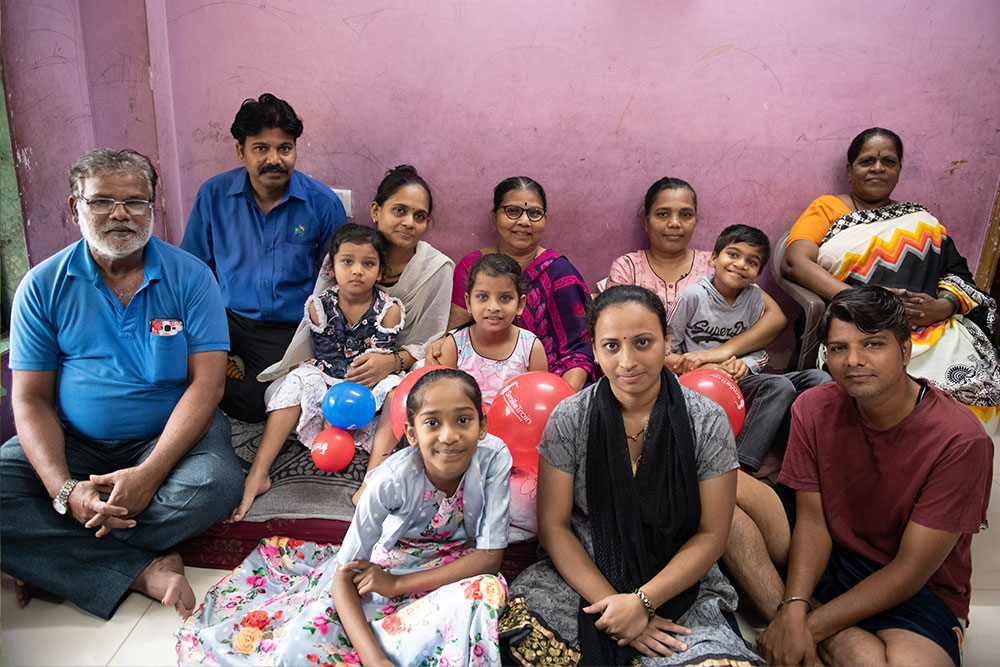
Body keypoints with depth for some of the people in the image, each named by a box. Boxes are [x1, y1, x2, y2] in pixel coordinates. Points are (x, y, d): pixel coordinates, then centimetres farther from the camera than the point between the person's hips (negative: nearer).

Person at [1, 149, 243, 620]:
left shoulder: (189, 277, -5)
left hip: (169, 435, -1)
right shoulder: (44, 286, 0)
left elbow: (207, 381, -11)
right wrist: (64, 489, -19)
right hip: (73, 442, 2)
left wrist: (150, 473, -23)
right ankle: (144, 572, -22)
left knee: (216, 485, -31)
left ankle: (56, 562, -13)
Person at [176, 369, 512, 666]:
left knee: (487, 590, -36)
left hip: (455, 568, 1)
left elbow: (491, 555, -22)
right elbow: (343, 575, -23)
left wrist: (397, 584, -25)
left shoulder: (493, 457, -25)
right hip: (387, 561, -1)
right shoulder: (393, 479, -27)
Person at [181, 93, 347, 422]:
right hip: (227, 318, 2)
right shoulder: (213, 194, 2)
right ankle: (231, 368, 2)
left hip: (288, 330, -2)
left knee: (252, 405, -20)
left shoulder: (323, 203, -3)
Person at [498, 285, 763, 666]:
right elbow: (553, 525, -2)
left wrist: (642, 602, -14)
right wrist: (609, 602, -13)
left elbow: (711, 535, -3)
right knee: (521, 635, -29)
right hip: (584, 576, 0)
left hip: (678, 585, 1)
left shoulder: (708, 422, -6)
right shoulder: (569, 419, -4)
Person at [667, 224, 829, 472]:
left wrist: (744, 364, -11)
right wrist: (705, 367, -16)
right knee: (781, 387, -28)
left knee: (818, 379, -10)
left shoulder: (754, 296, 7)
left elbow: (759, 351, 12)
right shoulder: (693, 296, -8)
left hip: (739, 379, 6)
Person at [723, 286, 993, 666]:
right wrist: (793, 610, -25)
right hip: (827, 552, 4)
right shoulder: (814, 408, -8)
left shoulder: (960, 441, -20)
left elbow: (910, 570, -19)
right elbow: (812, 522, -8)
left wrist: (810, 627, -22)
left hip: (916, 592, -4)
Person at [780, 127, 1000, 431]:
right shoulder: (828, 209, 15)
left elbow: (960, 275, 19)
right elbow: (793, 262, -3)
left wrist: (943, 307, -6)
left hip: (934, 333, 4)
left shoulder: (922, 220, 26)